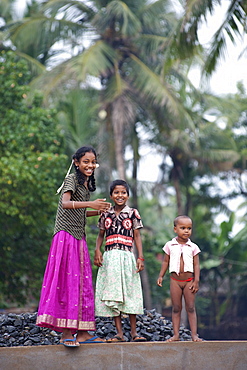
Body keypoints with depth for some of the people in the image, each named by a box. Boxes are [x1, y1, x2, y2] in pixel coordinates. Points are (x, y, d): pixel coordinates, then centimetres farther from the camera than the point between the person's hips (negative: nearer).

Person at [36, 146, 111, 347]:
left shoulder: (86, 183, 18)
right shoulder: (72, 179, -7)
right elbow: (65, 203, -24)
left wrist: (99, 211, 14)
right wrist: (90, 204, -35)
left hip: (79, 238, 9)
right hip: (66, 236, -9)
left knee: (82, 283, 6)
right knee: (67, 281, -11)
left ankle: (82, 332, 9)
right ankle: (66, 332, -11)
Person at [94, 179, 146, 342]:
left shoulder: (133, 213, 4)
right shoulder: (106, 214, 9)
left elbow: (137, 236, 4)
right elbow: (101, 235, 14)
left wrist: (141, 257, -4)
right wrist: (97, 251, -3)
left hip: (127, 257, -2)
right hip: (109, 258, 2)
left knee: (130, 292, 1)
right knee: (112, 293, -1)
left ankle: (133, 332, 9)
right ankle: (119, 333, 3)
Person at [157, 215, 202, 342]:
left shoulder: (193, 247, 1)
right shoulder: (170, 246, 3)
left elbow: (196, 265, 1)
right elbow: (165, 262, 10)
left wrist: (196, 281, -6)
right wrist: (161, 276, 3)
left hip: (189, 280, 0)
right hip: (175, 280, 1)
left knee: (191, 308, 1)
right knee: (176, 308, 4)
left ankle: (194, 334, 2)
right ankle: (176, 334, 6)